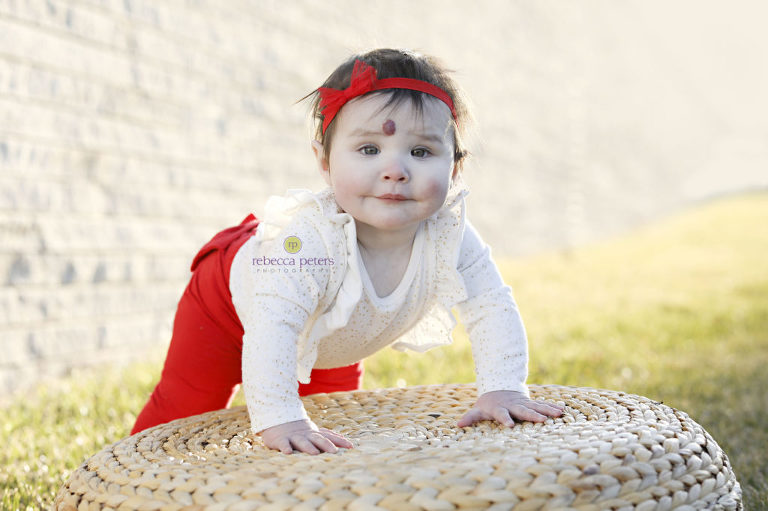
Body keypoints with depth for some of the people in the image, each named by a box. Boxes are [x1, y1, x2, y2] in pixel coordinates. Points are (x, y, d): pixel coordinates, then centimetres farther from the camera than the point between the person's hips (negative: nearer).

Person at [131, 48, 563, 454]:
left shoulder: (450, 237, -33)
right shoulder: (311, 238, -49)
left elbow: (493, 309, -26)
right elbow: (272, 327, -54)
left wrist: (503, 391, -37)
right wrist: (280, 419, -62)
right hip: (232, 301, -4)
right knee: (187, 408, 6)